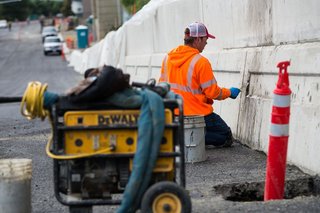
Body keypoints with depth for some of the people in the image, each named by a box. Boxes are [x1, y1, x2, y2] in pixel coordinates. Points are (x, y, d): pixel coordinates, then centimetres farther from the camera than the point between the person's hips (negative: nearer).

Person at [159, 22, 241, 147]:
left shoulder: (168, 57, 3)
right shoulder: (201, 62, -17)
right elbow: (213, 93, -11)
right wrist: (229, 92, 8)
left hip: (173, 113, 8)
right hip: (197, 113, -7)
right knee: (226, 138, 7)